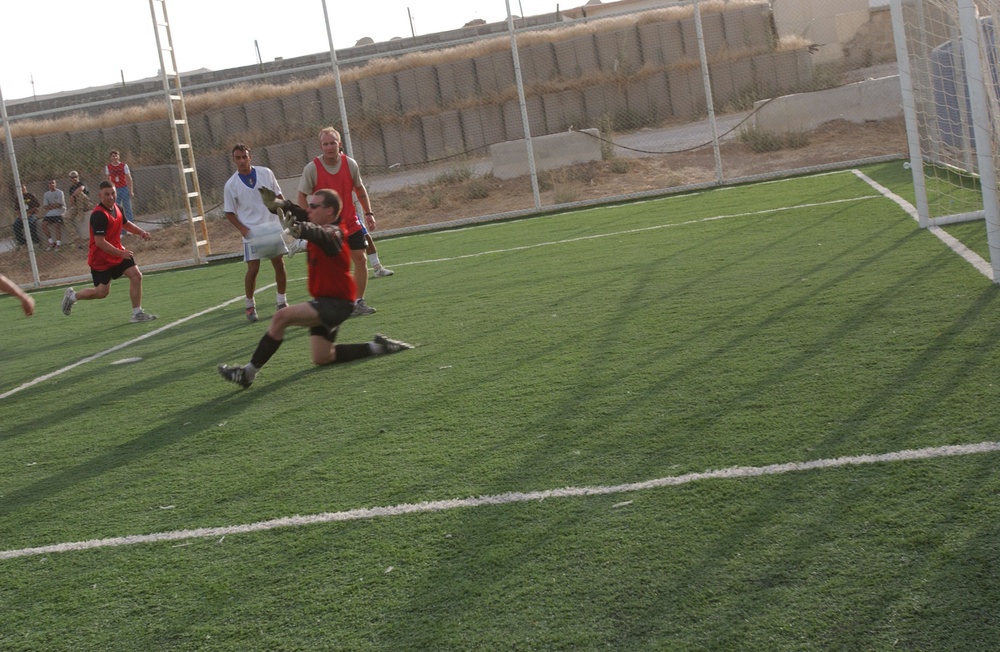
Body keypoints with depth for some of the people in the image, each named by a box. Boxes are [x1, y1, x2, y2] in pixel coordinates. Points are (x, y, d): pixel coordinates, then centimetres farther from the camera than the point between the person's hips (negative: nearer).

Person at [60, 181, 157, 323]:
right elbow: (99, 242, -30)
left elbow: (125, 224, 23)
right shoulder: (99, 215, -25)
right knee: (102, 292, 2)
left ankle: (137, 313, -1)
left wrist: (141, 232, 7)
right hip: (101, 259, -7)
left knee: (136, 275, -8)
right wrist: (121, 253, -32)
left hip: (117, 254, 7)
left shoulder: (117, 208, 1)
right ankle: (72, 296, 29)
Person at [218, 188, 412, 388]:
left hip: (336, 303, -10)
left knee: (281, 317, -22)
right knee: (321, 358, 14)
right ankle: (377, 347, 20)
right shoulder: (323, 227, 5)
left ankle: (248, 373, -17)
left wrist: (297, 229, -66)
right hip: (325, 302, 10)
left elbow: (320, 235, -44)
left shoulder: (332, 234, -20)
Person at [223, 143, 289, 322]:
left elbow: (278, 196, 10)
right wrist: (242, 229, -12)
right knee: (253, 269, -5)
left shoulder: (266, 173, 1)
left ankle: (281, 301, 20)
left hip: (273, 228, 2)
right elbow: (229, 212, 2)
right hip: (252, 233, -2)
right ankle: (250, 305, 11)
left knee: (279, 265, 5)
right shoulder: (231, 185, -4)